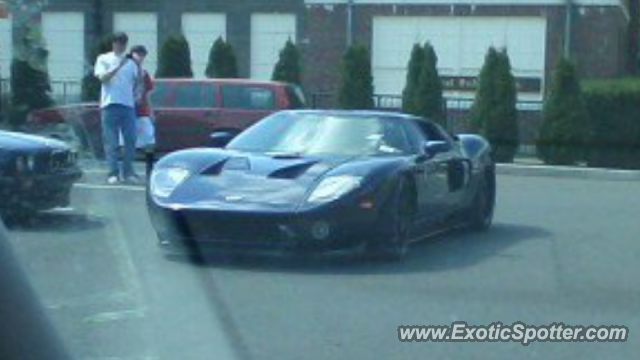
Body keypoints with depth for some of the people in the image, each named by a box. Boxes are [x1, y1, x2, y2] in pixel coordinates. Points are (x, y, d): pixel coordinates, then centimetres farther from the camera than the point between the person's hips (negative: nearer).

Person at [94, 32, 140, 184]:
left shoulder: (131, 63, 18)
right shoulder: (103, 59, 8)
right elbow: (103, 78, -7)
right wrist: (118, 66, -14)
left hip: (128, 104, 3)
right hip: (110, 104, -3)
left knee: (131, 140, 0)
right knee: (111, 142, -3)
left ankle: (128, 172, 7)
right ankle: (113, 173, -1)